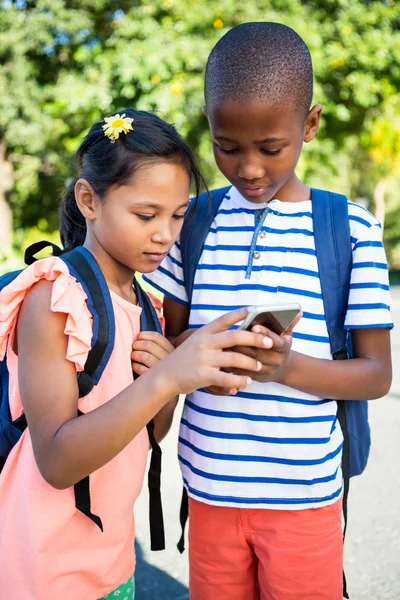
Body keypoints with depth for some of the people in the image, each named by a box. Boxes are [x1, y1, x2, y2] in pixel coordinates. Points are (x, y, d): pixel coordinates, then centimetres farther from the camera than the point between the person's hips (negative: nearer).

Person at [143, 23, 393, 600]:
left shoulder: (351, 228, -7)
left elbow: (378, 373, -5)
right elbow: (171, 336, 8)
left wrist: (290, 366, -24)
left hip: (304, 495, -2)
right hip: (209, 487, 3)